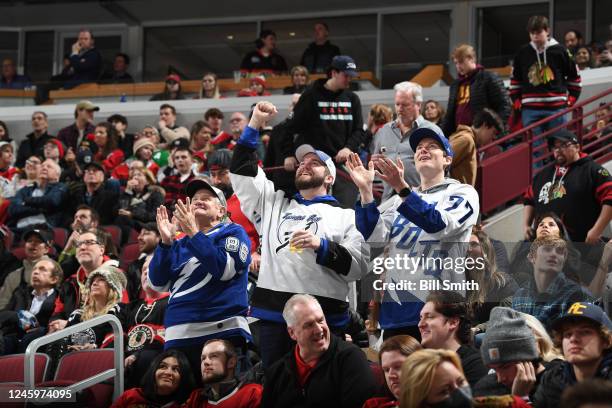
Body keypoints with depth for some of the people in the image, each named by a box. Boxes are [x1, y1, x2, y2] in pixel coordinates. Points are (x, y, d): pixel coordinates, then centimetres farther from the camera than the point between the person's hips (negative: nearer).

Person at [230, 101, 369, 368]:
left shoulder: (346, 216, 13)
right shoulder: (275, 205, 23)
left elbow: (358, 267, 3)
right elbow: (241, 172, 18)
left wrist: (321, 246, -11)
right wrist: (255, 124, 11)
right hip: (273, 315, 3)